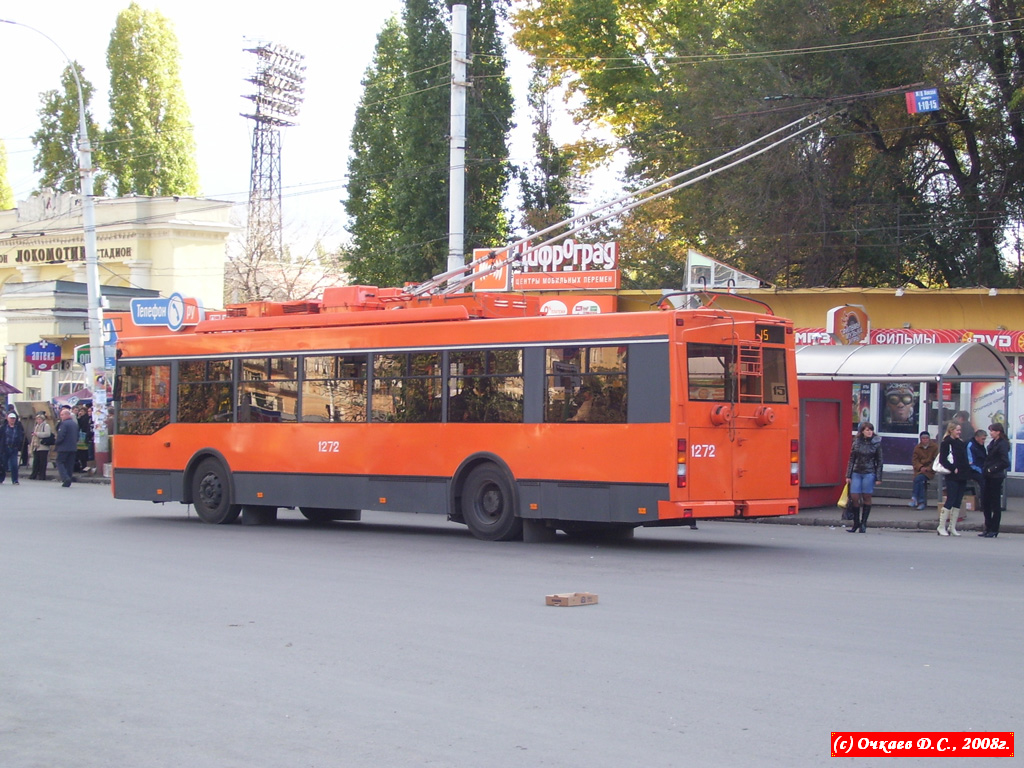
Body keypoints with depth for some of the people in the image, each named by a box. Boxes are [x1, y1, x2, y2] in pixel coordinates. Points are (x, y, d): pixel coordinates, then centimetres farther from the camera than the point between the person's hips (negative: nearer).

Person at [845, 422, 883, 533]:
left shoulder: (876, 443, 0)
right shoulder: (856, 442, 5)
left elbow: (879, 461, 2)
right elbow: (851, 459, 9)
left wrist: (878, 477, -3)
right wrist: (848, 475, 5)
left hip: (869, 473, -2)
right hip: (856, 473, 2)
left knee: (866, 498, 2)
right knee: (854, 497, -2)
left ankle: (863, 523, 12)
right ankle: (856, 523, 11)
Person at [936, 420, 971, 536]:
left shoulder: (961, 443, 16)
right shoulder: (946, 443, -6)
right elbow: (942, 460, -13)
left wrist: (968, 465, 7)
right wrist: (953, 469, -18)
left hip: (962, 476, 7)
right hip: (952, 477, -7)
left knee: (957, 503, 8)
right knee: (950, 501, -7)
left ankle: (952, 527, 13)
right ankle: (941, 527, -1)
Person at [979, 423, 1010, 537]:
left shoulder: (1003, 444, -13)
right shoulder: (993, 443, 13)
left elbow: (1005, 462, -18)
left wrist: (992, 469, -15)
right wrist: (985, 469, 6)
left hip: (996, 477, -9)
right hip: (988, 477, 9)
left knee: (995, 504, -1)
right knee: (985, 503, 10)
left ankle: (994, 530, 5)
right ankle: (988, 529, 17)